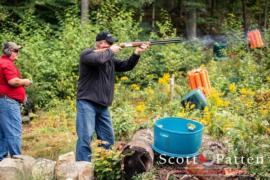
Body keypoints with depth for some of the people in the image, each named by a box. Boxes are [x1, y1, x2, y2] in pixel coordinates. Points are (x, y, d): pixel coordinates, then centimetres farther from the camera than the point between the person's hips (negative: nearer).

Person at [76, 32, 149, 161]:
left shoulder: (110, 59, 15)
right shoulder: (87, 54, -7)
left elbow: (126, 66, 15)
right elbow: (99, 59, -28)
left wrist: (137, 53, 0)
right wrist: (111, 51, -11)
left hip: (102, 106, 8)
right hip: (87, 103, -8)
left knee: (108, 139, 12)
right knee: (86, 137, -11)